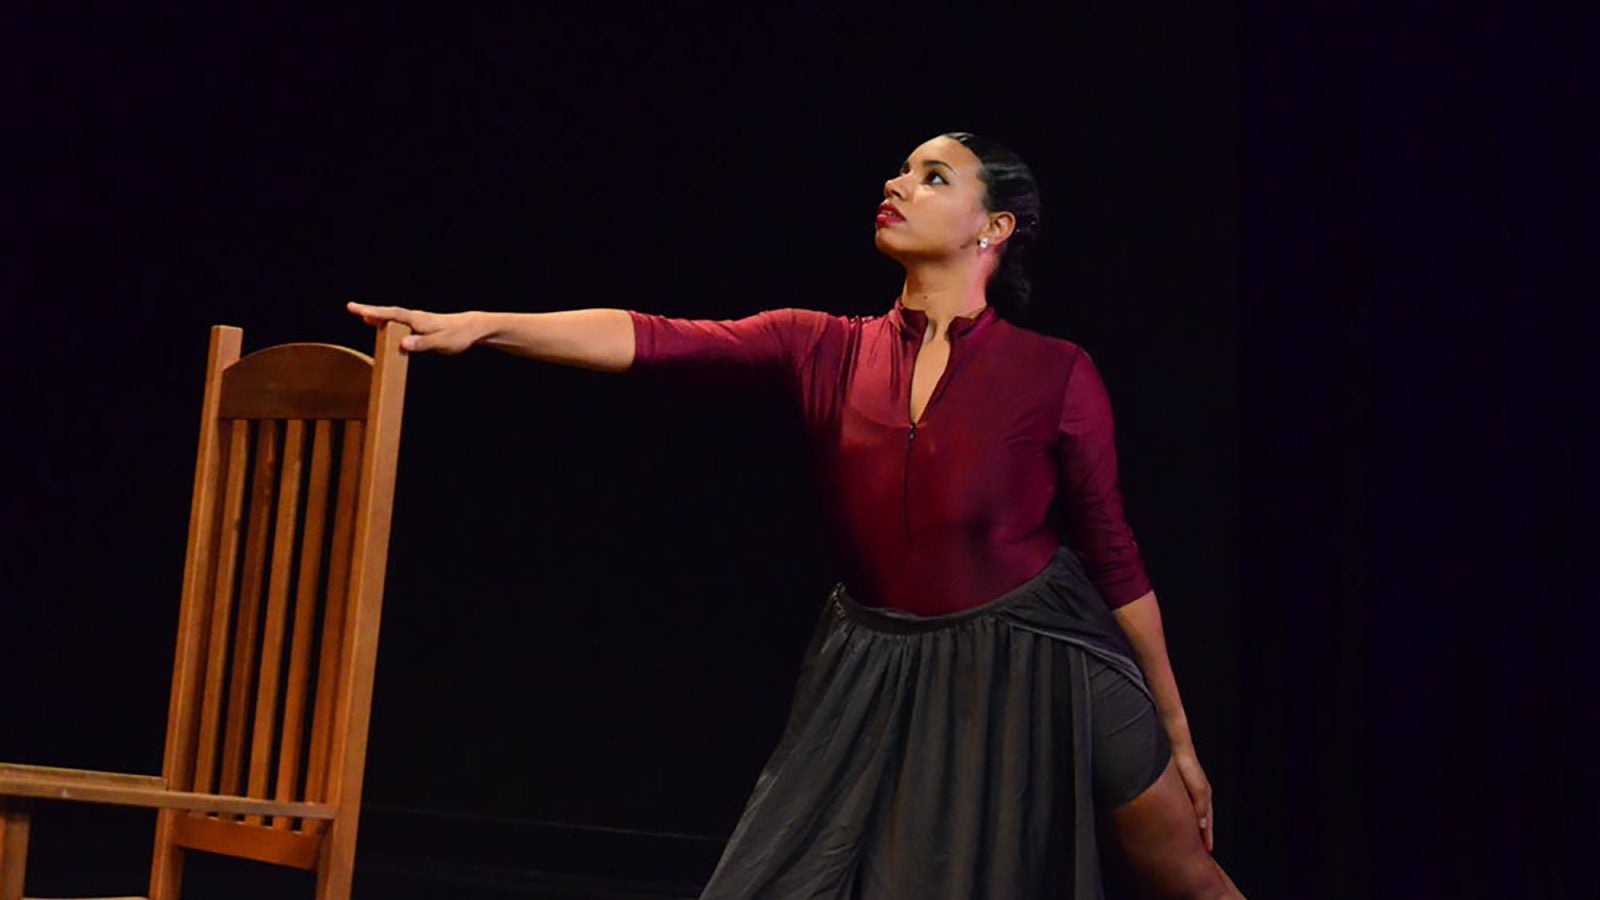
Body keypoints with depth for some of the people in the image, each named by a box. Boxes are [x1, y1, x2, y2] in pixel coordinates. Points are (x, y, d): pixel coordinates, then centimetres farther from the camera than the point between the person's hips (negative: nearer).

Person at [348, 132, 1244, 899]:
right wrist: (485, 324, -31)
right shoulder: (826, 349, -5)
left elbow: (1115, 559, -5)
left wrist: (1177, 737, 1)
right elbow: (657, 340, -19)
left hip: (1038, 667, -2)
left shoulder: (1055, 375, -11)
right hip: (882, 679, 2)